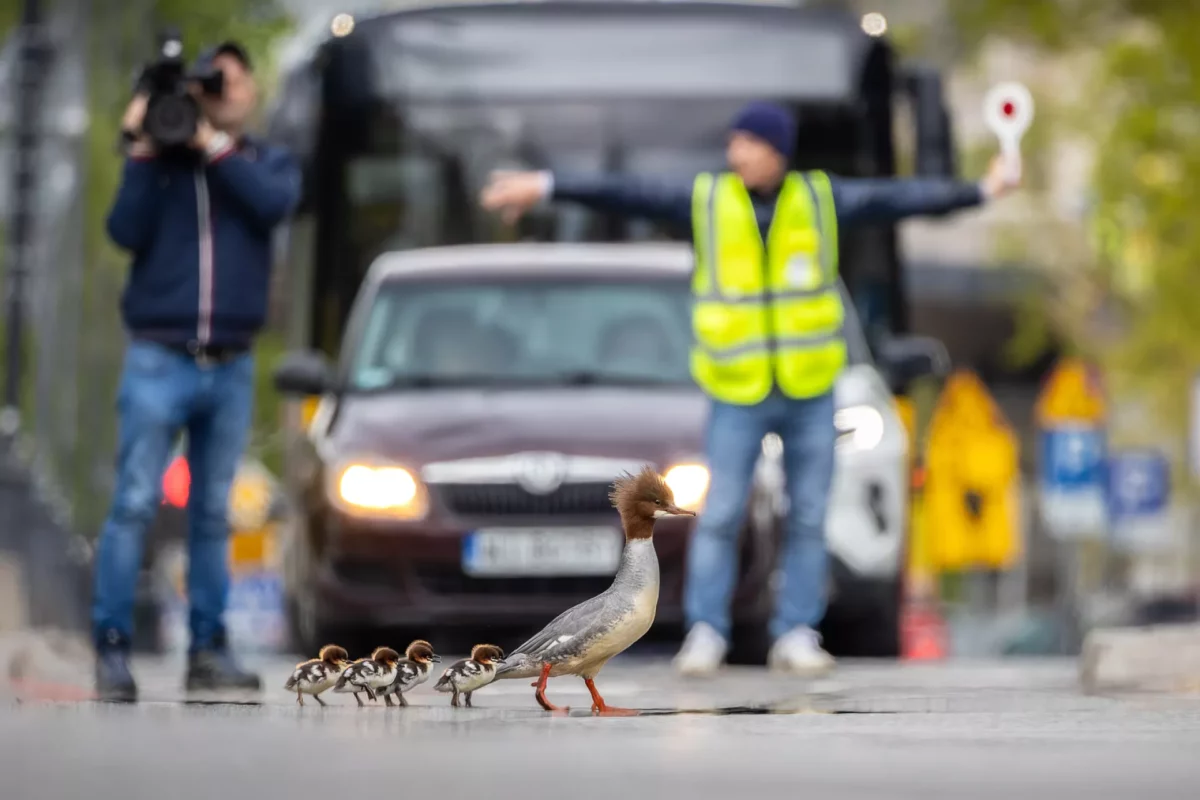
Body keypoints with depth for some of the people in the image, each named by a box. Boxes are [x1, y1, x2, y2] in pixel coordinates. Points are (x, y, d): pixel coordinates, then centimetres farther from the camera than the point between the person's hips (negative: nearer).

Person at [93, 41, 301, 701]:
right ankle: (112, 648, -9)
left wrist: (213, 144, -13)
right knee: (135, 505, -9)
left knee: (212, 515, 6)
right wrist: (143, 152, -11)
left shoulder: (268, 163, 11)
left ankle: (207, 650, 10)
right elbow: (126, 231, -7)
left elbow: (275, 202, -12)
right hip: (158, 361, -2)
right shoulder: (159, 158, 7)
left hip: (231, 368, 2)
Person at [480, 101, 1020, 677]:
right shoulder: (704, 201, -1)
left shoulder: (820, 200, 2)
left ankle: (796, 636, 10)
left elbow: (898, 197, 5)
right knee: (720, 516, -4)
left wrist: (980, 191, 7)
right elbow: (624, 194, -3)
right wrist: (547, 187, -7)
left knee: (808, 518, 3)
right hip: (738, 392, -1)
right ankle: (705, 634, 3)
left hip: (811, 390, 1)